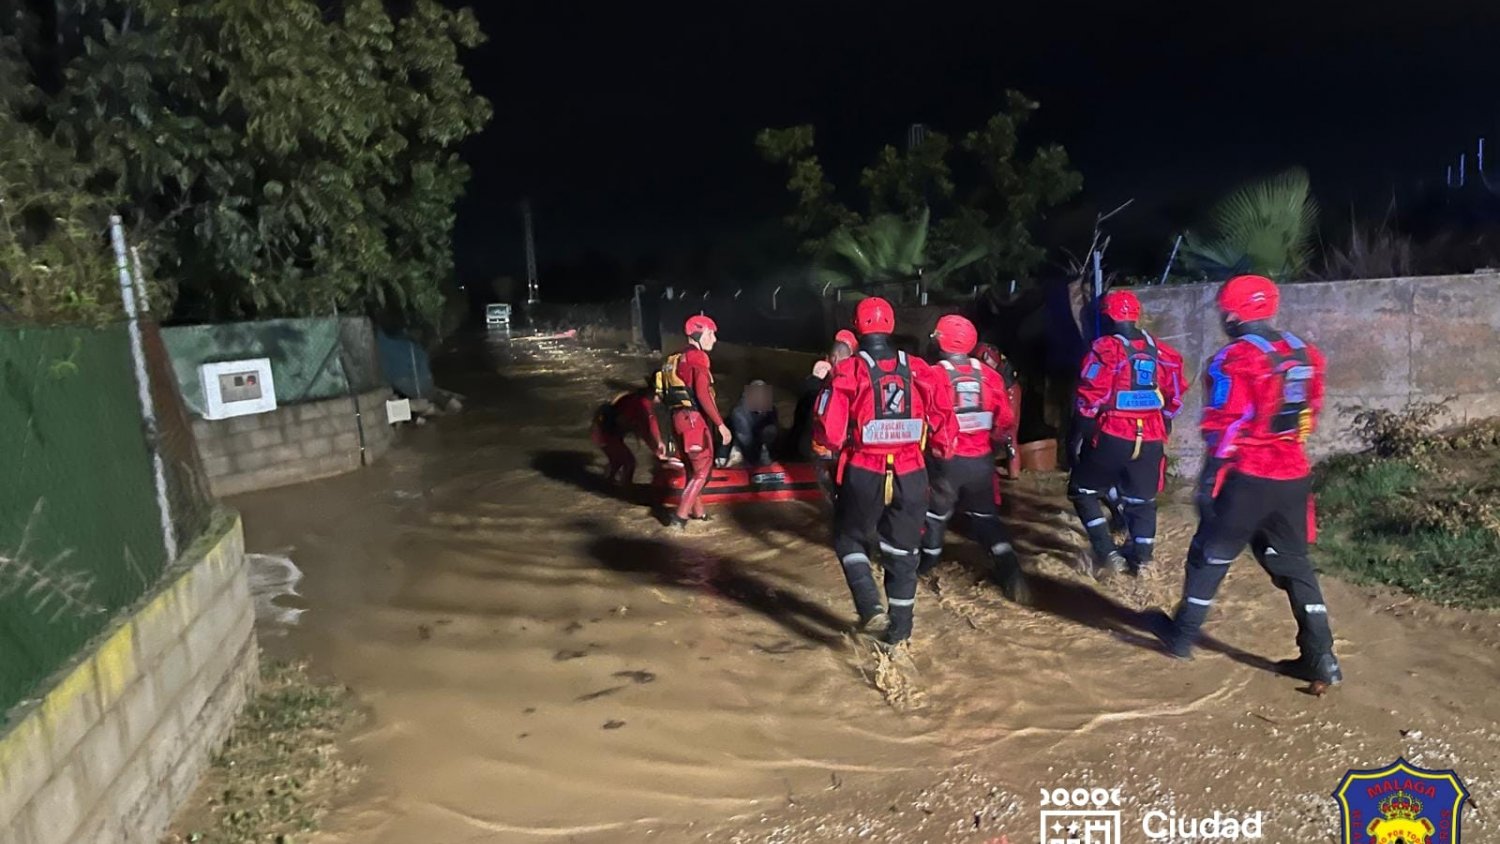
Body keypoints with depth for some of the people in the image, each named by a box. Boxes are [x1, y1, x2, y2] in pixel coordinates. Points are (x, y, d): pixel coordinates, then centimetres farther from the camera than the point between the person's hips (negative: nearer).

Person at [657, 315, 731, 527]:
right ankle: (680, 516, -5)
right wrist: (721, 424, -20)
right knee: (703, 470, -2)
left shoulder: (678, 359, 17)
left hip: (680, 417, 9)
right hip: (694, 419, -9)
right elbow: (703, 396, -21)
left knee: (693, 469, 19)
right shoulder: (697, 358, -12)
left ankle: (698, 513, 28)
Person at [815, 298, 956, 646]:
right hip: (910, 474, 3)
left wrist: (835, 446, 8)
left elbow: (830, 431, -13)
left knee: (850, 539, 19)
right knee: (902, 550, 17)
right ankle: (900, 629, 26)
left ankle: (871, 607, 1)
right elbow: (943, 422, 1)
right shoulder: (919, 370, -1)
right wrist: (942, 451, 19)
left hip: (863, 474, -3)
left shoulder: (848, 371, -11)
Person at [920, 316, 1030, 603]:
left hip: (945, 461, -3)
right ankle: (1011, 573, 1)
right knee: (985, 516, 14)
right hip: (980, 460, 3)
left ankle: (926, 562, 36)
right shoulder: (990, 376, -2)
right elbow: (1006, 421, 3)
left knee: (936, 512, 19)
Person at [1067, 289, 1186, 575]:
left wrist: (1078, 437, -5)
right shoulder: (1161, 351, 8)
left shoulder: (1104, 350, -9)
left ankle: (1106, 552, 2)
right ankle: (1141, 557, 22)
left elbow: (1090, 400, -12)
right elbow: (1173, 399, 13)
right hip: (1150, 439, 5)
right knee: (1142, 499, 19)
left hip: (1111, 437, -5)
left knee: (1083, 492, 11)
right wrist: (1162, 432, 24)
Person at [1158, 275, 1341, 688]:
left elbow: (1224, 427, -17)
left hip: (1248, 478, -6)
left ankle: (1182, 637, 21)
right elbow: (1310, 413, 12)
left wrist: (1208, 480, -12)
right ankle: (1321, 657, 13)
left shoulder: (1235, 358, -15)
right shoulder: (1303, 352, 7)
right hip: (1293, 476, 6)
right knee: (1293, 562, 15)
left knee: (1210, 555, 9)